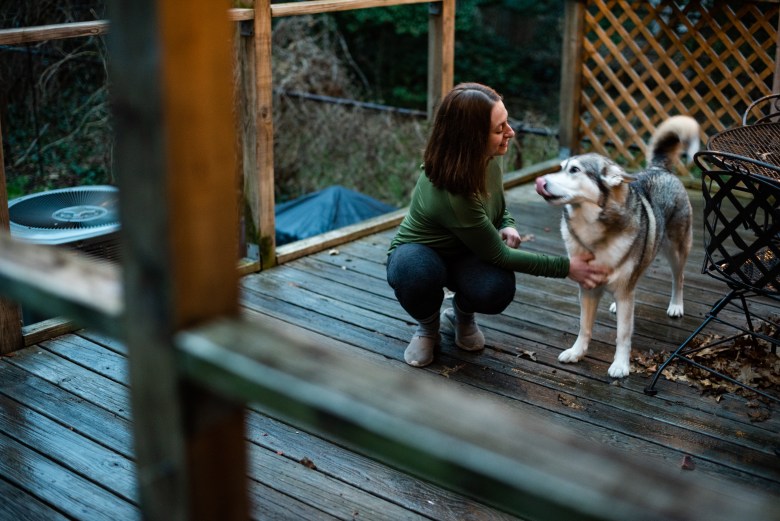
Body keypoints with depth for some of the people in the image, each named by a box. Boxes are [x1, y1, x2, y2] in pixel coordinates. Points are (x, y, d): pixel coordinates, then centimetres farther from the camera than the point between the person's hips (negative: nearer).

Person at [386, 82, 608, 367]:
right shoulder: (448, 193, -37)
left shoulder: (487, 160, -15)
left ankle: (462, 315, 6)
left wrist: (507, 226, -12)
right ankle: (428, 326, -7)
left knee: (497, 289, -30)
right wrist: (566, 267, -23)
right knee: (416, 271, -42)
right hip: (418, 253, -5)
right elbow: (497, 255, -26)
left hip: (466, 253, 5)